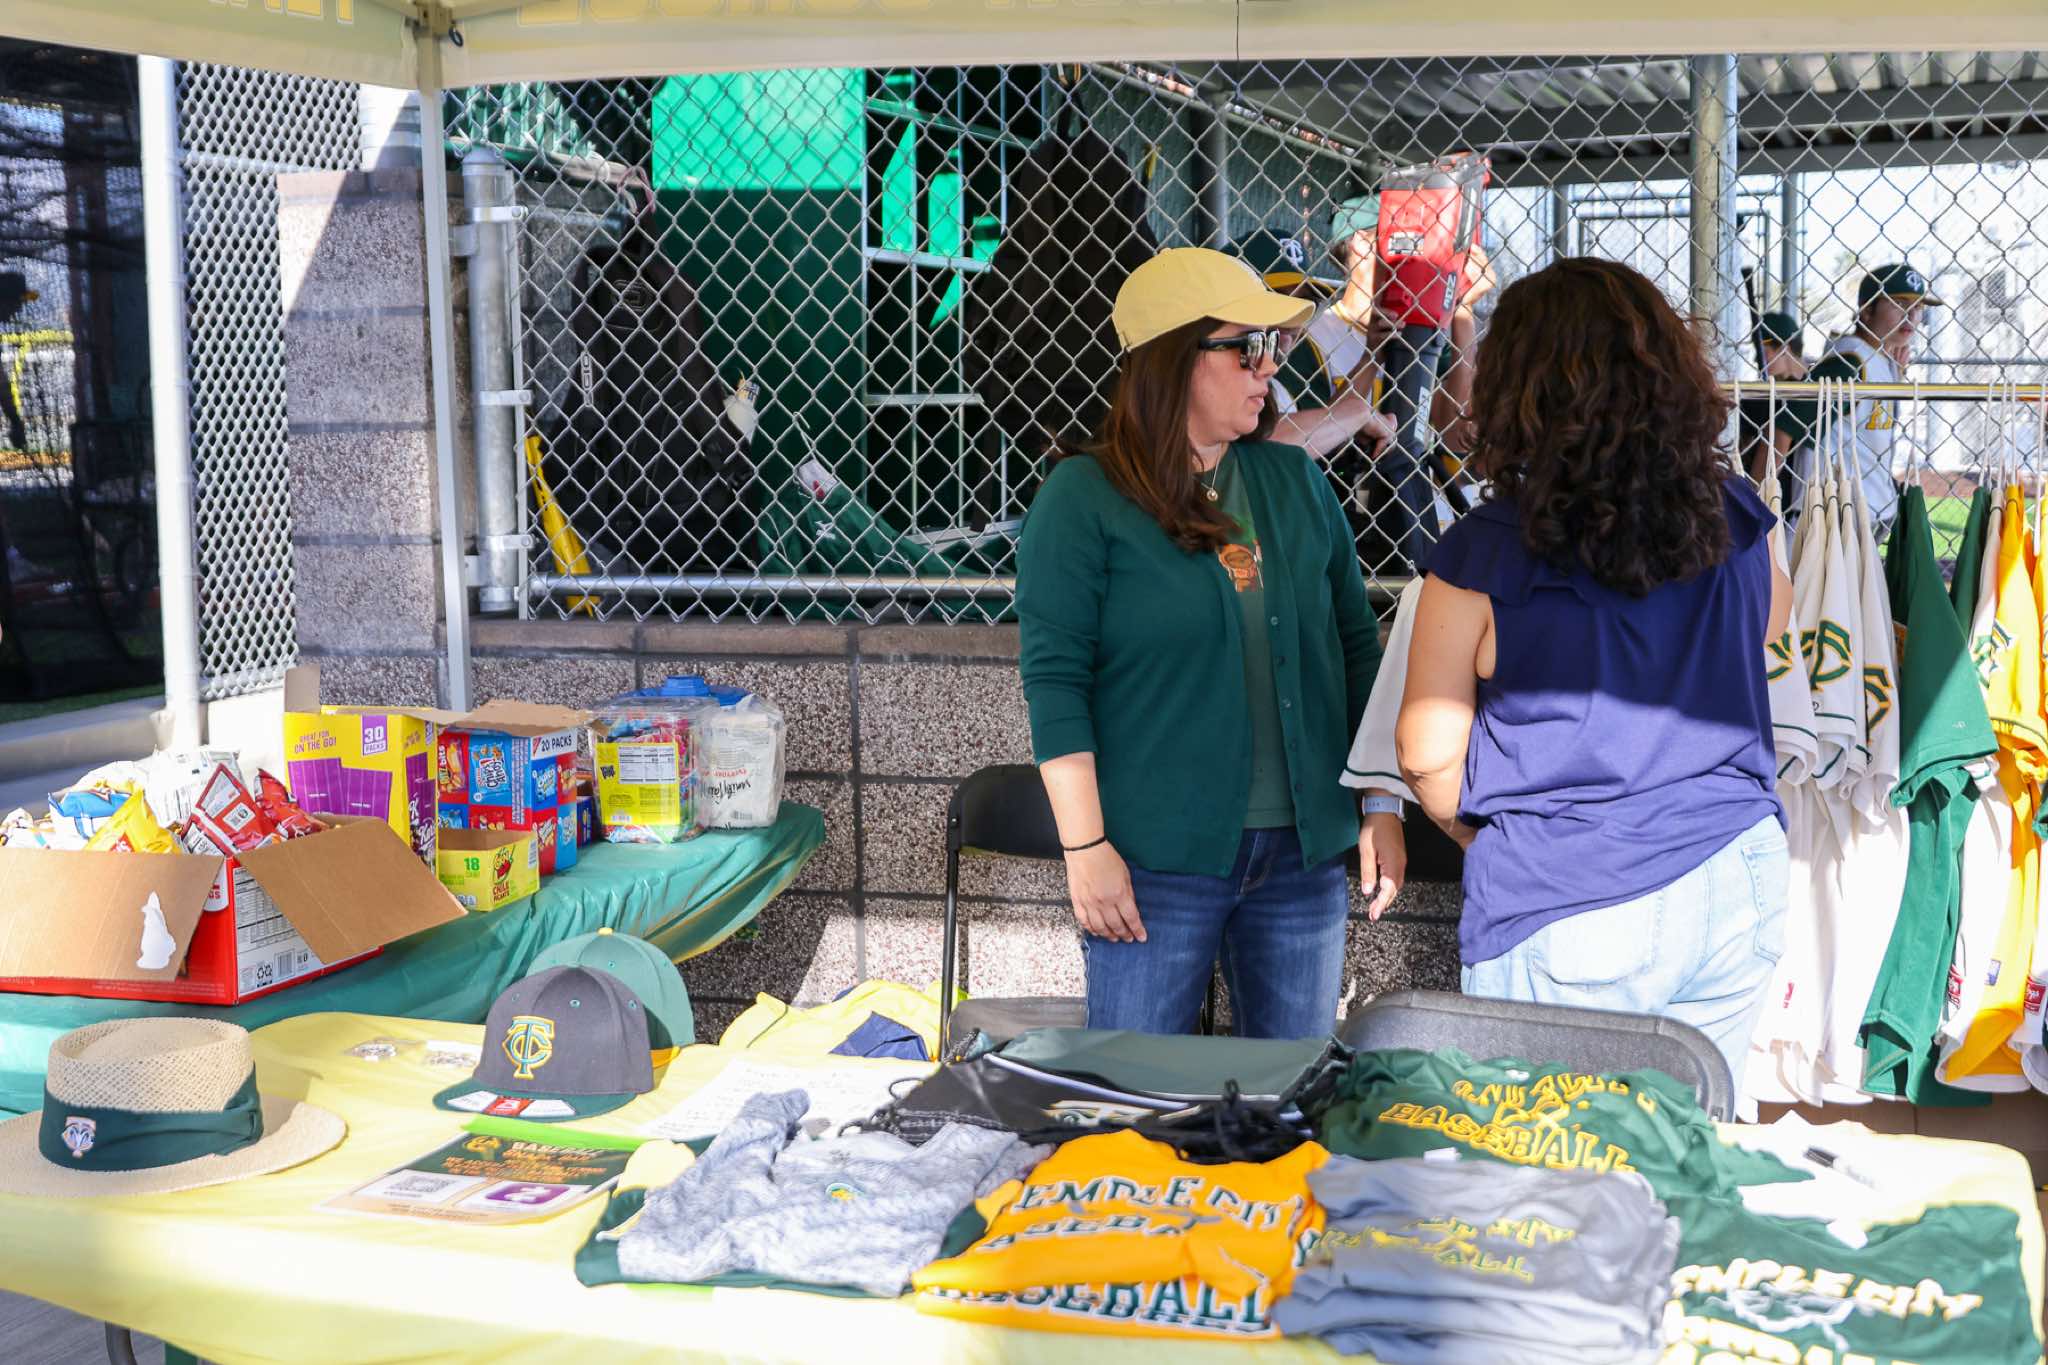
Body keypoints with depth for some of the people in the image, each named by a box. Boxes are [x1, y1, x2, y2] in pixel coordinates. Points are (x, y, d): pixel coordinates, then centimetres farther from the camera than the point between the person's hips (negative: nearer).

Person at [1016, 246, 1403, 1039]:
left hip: (1303, 852, 5)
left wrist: (1383, 806, 9)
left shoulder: (1297, 482, 8)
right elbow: (1054, 678, -10)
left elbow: (1356, 646, 12)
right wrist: (1085, 847, -13)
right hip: (1157, 856, -4)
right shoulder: (1085, 497, -7)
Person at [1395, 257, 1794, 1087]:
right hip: (1737, 888, 5)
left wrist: (1495, 841, 12)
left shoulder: (1482, 557, -12)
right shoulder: (1732, 519, 1)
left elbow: (1428, 755, -6)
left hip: (1570, 911, -4)